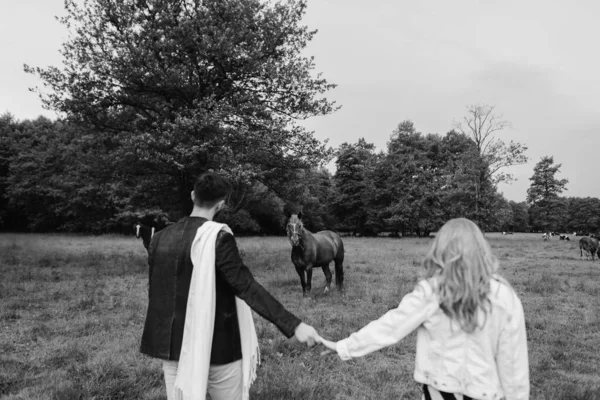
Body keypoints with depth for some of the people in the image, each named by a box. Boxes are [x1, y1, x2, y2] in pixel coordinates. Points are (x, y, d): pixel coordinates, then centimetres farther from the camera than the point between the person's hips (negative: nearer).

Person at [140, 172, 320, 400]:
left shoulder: (160, 238, 1)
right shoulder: (218, 237, -16)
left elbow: (155, 291, 10)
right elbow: (247, 288, -23)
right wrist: (293, 325, -25)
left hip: (173, 346, 5)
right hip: (216, 346, -5)